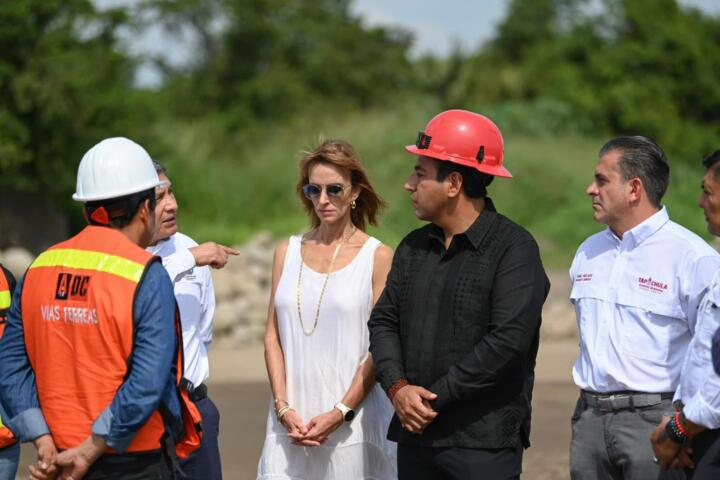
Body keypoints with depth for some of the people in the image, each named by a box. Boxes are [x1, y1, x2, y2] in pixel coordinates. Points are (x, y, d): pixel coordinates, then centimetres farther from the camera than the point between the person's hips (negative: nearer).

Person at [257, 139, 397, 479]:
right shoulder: (287, 252, 10)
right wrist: (283, 407, -3)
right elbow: (273, 337, 9)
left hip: (351, 420, -3)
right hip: (291, 419, 3)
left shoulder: (378, 257, -1)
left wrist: (341, 413, -11)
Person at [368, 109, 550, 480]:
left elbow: (509, 338, -17)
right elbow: (383, 321, 13)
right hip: (415, 433, 7)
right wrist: (397, 387, -7)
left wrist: (435, 397, -15)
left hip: (485, 442, -7)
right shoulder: (414, 247, 15)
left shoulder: (513, 247, -7)